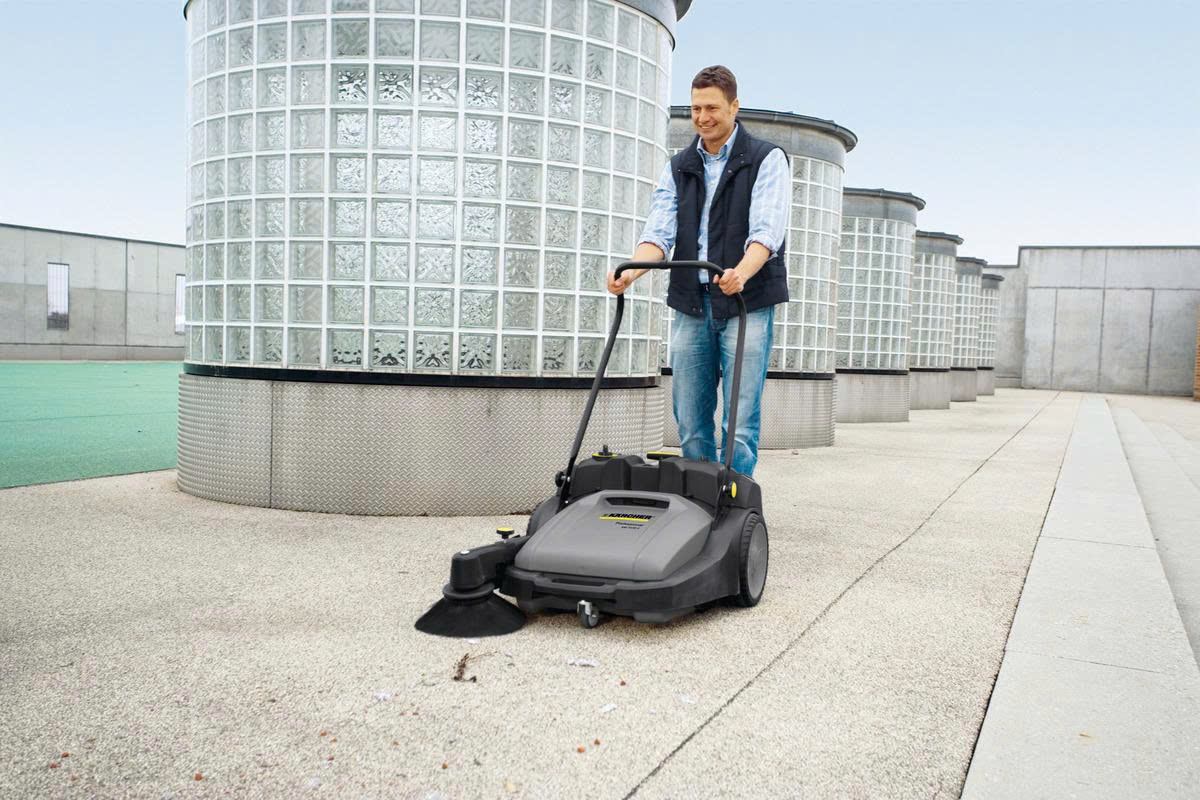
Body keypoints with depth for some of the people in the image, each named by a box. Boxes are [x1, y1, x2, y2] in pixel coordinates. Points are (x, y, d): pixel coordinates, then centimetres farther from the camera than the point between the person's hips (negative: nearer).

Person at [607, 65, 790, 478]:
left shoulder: (767, 160, 2)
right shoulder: (678, 168, 15)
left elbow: (767, 231, -13)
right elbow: (659, 231, 1)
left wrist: (741, 273, -34)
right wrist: (632, 271, -20)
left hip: (746, 305, -4)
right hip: (690, 305, 4)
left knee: (739, 424, -8)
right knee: (690, 424, 7)